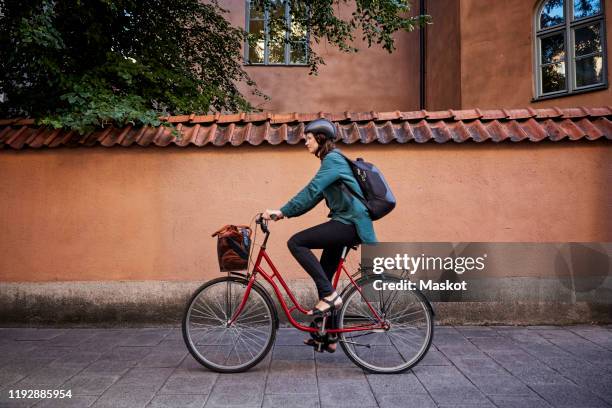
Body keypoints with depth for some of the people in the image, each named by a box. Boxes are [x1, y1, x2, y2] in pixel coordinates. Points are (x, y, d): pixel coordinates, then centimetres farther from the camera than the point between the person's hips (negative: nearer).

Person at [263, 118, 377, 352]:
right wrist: (285, 213, 11)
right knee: (323, 278, 11)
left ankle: (329, 295, -14)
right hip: (345, 223, 10)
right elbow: (315, 195, 18)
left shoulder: (333, 159, -10)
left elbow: (311, 191, -22)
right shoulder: (332, 160, 20)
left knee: (296, 242, -19)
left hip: (349, 224, -10)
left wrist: (282, 212, -23)